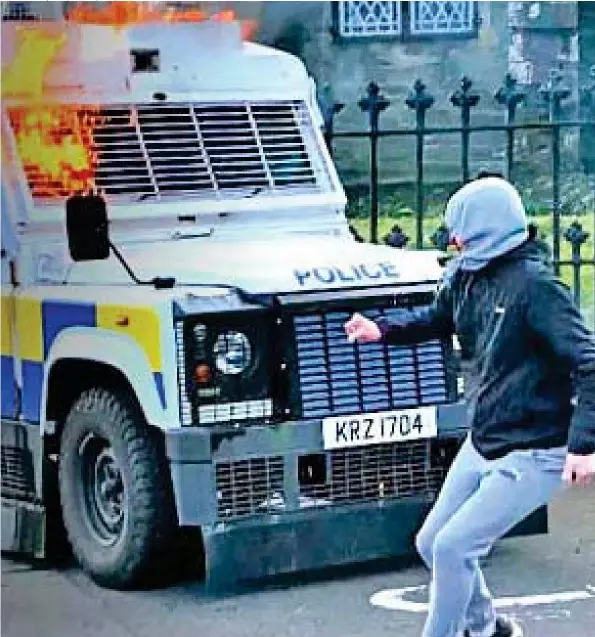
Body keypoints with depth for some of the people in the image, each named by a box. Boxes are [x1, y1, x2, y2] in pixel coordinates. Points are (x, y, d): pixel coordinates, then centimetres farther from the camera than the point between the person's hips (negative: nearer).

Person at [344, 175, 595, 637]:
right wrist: (383, 330, 8)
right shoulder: (466, 276, 2)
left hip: (533, 455, -9)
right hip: (482, 444, 9)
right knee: (432, 543, 14)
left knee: (453, 547, -12)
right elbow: (437, 319, 24)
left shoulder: (534, 284, -22)